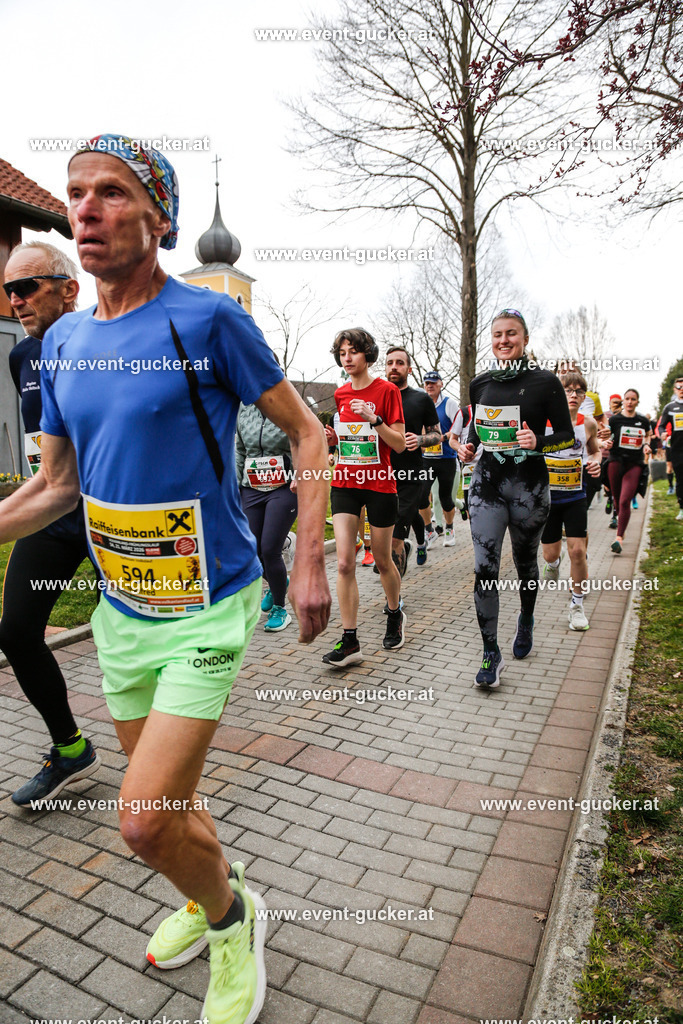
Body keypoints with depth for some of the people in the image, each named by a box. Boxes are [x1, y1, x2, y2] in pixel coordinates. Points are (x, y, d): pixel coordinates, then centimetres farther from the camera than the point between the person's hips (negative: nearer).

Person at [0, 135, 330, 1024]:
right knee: (163, 801, 20)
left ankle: (231, 918, 27)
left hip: (208, 609, -6)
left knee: (145, 823, -7)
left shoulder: (210, 319, -11)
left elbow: (306, 435, -7)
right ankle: (216, 895, 52)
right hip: (121, 609, 6)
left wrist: (310, 565, -13)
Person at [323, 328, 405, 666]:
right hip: (345, 482, 4)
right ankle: (350, 641, -1)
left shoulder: (386, 390, -5)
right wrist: (332, 438, -2)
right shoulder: (340, 394, 9)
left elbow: (400, 444, -9)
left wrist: (374, 418, -22)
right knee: (344, 563, -7)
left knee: (382, 561, 10)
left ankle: (395, 614, 38)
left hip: (379, 483, -3)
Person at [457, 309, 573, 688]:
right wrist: (469, 447, 0)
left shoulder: (545, 382, -3)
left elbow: (567, 435, -1)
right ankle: (491, 653, 3)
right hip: (488, 482, 2)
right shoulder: (481, 383, 7)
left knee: (526, 562, 15)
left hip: (529, 485, -2)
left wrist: (538, 442, -19)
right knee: (485, 568, -7)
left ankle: (526, 622, 44)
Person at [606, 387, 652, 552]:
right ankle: (620, 524, 38)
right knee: (617, 500, 9)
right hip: (616, 461, 0)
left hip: (635, 464, 0)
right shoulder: (615, 419, 1)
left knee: (625, 501, -14)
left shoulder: (643, 421, 7)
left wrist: (646, 445, 5)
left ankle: (619, 538, -17)